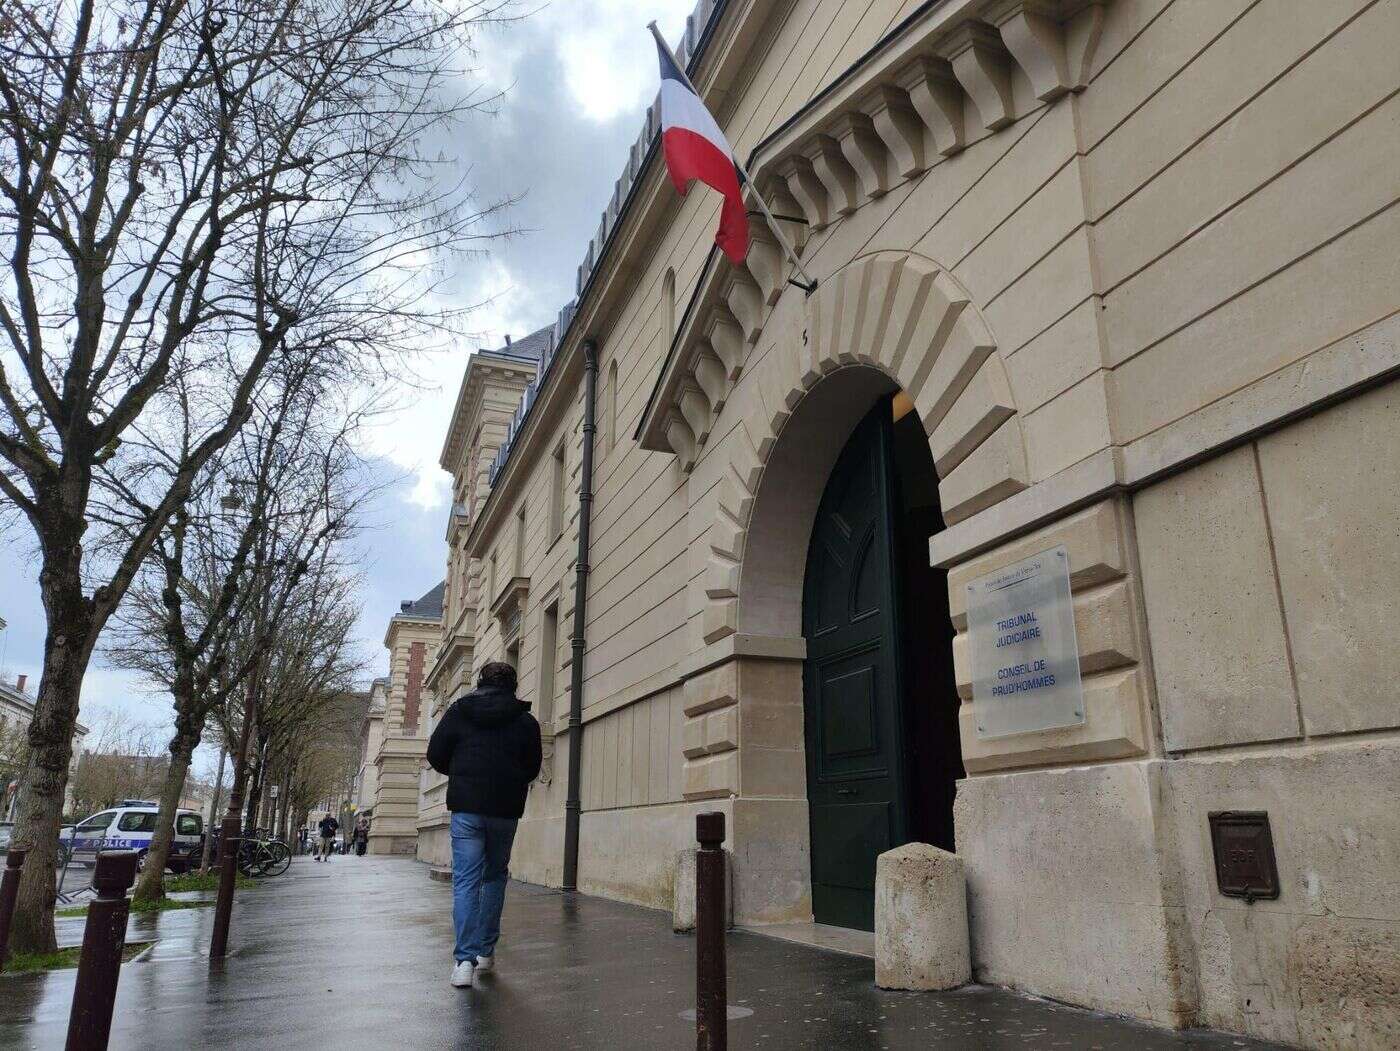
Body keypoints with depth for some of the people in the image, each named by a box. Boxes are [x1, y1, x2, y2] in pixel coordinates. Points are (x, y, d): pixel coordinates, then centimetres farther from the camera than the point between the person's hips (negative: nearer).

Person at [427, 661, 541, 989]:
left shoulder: (458, 710, 2)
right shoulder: (525, 720, 1)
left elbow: (435, 755, 3)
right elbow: (532, 769, 6)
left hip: (466, 807, -1)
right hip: (505, 810, 1)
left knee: (465, 882, 1)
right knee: (495, 876, 18)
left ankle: (465, 960, -8)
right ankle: (486, 951, 22)